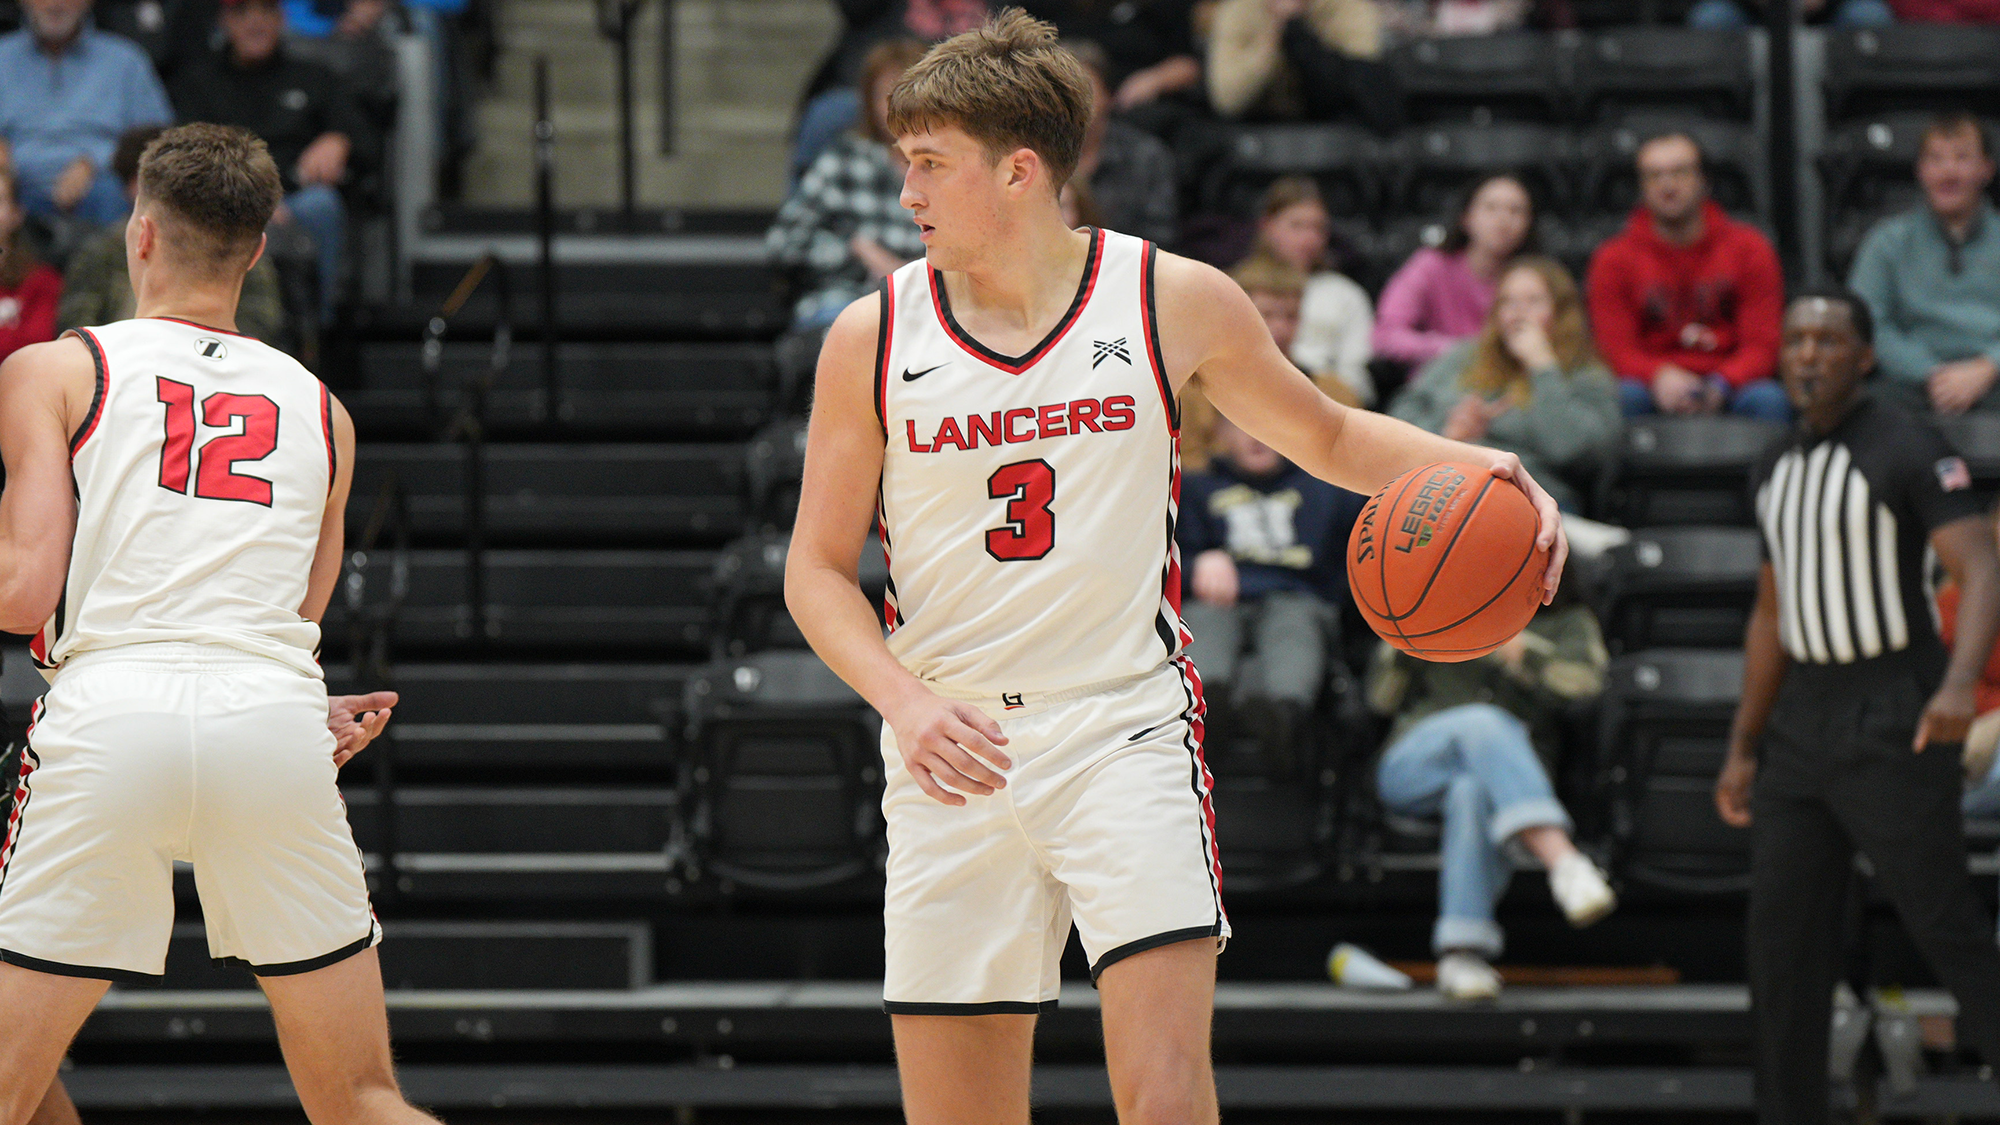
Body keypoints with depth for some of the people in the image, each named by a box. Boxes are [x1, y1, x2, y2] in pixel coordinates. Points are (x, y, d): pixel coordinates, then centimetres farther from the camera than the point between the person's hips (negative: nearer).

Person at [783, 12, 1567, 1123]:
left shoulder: (1175, 302, 0)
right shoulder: (871, 339, 1)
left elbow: (1327, 436, 16)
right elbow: (818, 570, 6)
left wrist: (1473, 464, -3)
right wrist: (904, 700, -13)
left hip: (1126, 731, -1)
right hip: (951, 760, 2)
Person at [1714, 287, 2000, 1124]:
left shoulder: (1909, 450, -9)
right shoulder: (1777, 471, 14)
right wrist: (1742, 750, 21)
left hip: (1894, 728, -7)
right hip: (1802, 725, 7)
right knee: (1781, 935, 5)